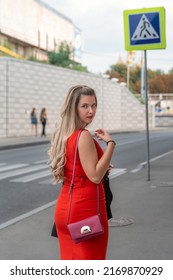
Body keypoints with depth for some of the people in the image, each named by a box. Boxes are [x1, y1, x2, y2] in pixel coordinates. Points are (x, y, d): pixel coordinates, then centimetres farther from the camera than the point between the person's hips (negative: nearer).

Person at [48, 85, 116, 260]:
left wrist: (102, 168, 15)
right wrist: (110, 143, -21)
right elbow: (95, 176, -22)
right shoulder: (84, 136, -17)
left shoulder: (62, 134, 9)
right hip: (86, 208, -8)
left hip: (65, 206, 8)